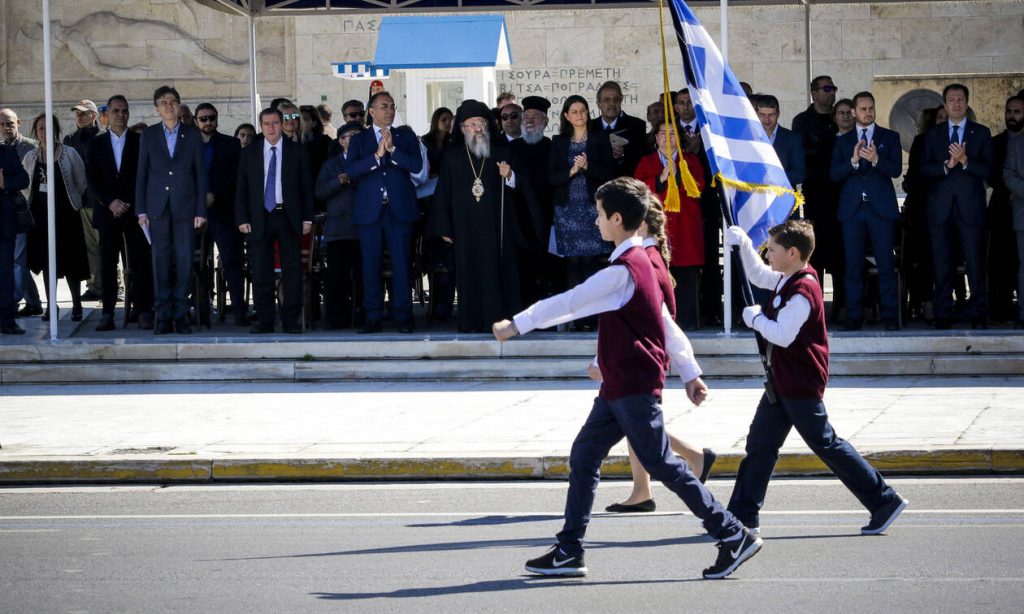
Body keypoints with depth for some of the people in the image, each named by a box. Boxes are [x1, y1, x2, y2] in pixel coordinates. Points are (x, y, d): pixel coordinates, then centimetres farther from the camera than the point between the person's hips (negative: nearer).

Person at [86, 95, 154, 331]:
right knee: (108, 263, 0)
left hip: (134, 211, -1)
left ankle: (144, 312, -2)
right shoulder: (96, 143, 10)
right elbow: (92, 178, 5)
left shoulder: (140, 141, 5)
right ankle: (107, 314, 1)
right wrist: (110, 202, -8)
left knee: (140, 263, -4)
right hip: (107, 212, 1)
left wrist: (128, 204, -7)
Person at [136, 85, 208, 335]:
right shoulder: (148, 136, 9)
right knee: (161, 261, -1)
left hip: (185, 207, 0)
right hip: (158, 207, 0)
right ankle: (163, 315, 3)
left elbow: (200, 174, 6)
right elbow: (141, 174, 8)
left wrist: (201, 210, 0)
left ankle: (180, 315, 3)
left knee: (184, 260, -3)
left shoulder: (192, 136, 8)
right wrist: (141, 210, 1)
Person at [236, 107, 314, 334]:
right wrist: (242, 219, -1)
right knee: (261, 273, 0)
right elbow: (241, 189, 8)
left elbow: (306, 186, 6)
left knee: (292, 271, -1)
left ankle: (291, 321, 4)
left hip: (288, 217, -1)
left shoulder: (297, 152, 6)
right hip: (260, 218, 1)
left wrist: (307, 218, -1)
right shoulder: (249, 154, 8)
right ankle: (264, 321, 6)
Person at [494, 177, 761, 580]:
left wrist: (516, 325, -6)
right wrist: (691, 373, 20)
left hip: (634, 387, -10)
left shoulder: (622, 270, -17)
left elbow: (569, 303, -15)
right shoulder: (639, 263, 15)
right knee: (583, 456, 9)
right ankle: (568, 552, 11)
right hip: (619, 387, 10)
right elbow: (667, 323, 18)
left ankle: (734, 536, 0)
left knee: (661, 464, -6)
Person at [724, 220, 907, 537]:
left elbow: (782, 335, -28)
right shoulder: (788, 280, 7)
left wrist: (755, 318, -12)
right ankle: (744, 515, 15)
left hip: (801, 385, -10)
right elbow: (758, 275, 26)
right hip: (783, 382, 10)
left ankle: (884, 500, 3)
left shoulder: (802, 292, -22)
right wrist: (744, 245, 14)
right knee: (759, 444, 11)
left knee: (826, 444, -4)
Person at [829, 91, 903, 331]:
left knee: (886, 264, -5)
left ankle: (890, 316, -3)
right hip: (852, 209, 2)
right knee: (853, 264, 1)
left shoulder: (890, 137, 9)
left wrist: (876, 160, -20)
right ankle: (854, 317, 3)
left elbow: (896, 169, -3)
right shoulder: (843, 141, 14)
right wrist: (853, 161, -14)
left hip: (881, 208, -2)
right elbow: (834, 174, 2)